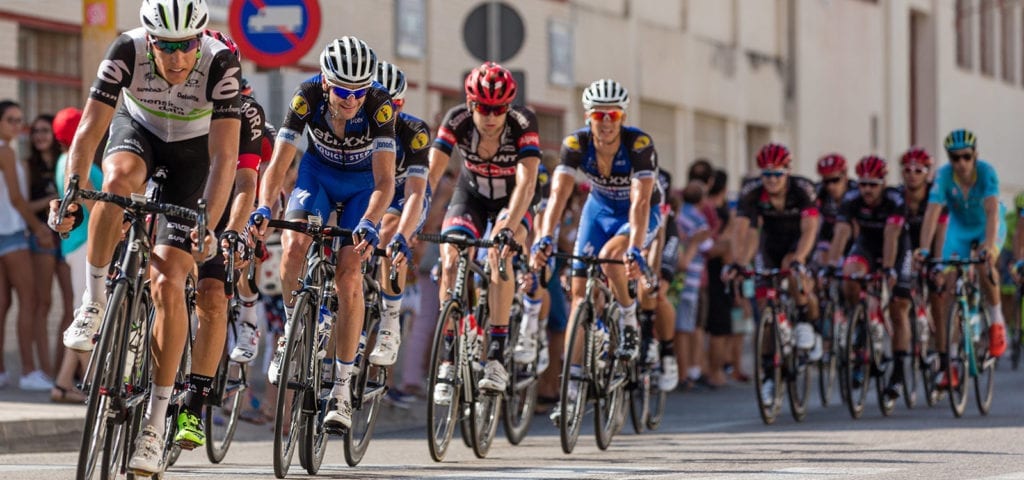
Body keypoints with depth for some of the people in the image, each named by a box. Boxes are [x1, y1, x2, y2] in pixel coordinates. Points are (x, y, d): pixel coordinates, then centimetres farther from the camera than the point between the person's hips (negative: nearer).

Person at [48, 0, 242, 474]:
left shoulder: (221, 64, -33)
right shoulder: (128, 51, -30)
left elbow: (223, 156, -34)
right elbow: (89, 131, -29)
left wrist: (208, 224, -43)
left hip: (192, 154, -1)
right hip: (137, 132, 1)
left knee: (168, 284, -14)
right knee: (119, 180, -38)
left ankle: (155, 423, -7)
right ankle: (94, 300, -17)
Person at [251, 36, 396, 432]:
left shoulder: (379, 105, -32)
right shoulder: (308, 97, -28)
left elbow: (385, 180, -35)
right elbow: (278, 164, -30)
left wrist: (368, 224, -53)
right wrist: (264, 208, -48)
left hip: (364, 184, -1)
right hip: (319, 174, 1)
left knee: (349, 275, -15)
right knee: (294, 245, -27)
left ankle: (343, 387, -6)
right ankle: (292, 329, 0)